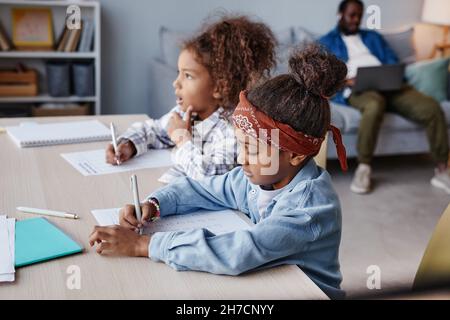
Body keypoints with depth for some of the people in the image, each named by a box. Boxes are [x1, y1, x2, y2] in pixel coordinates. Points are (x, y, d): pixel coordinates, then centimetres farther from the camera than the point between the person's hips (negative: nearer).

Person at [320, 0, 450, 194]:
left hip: (390, 86, 5)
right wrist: (346, 80, -17)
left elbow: (393, 63, 21)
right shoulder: (327, 42, 19)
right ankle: (364, 168, -27)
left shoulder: (374, 37, 32)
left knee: (431, 107, -22)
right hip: (357, 89, -4)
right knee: (375, 104, -43)